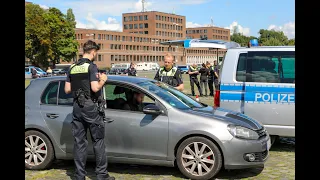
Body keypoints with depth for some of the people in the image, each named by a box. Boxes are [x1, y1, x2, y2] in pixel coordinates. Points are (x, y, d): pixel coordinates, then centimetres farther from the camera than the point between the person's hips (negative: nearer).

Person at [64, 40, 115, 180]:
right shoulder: (91, 66, -10)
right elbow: (95, 88, -18)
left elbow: (67, 90, 10)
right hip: (89, 106, -6)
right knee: (98, 140, 4)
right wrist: (103, 80, 0)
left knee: (79, 141, 9)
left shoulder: (72, 68, 9)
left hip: (76, 106, 6)